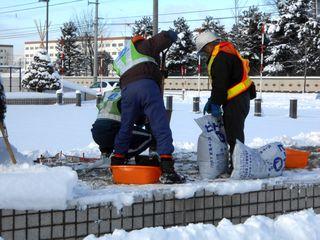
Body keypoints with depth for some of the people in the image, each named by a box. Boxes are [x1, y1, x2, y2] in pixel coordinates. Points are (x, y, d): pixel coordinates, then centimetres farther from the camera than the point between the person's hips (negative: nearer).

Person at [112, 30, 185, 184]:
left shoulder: (118, 61, 38)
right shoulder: (142, 45, 21)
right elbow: (166, 37, 10)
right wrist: (171, 34, 33)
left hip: (126, 90, 5)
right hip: (146, 85, -5)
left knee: (125, 128, 21)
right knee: (161, 127, -8)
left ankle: (116, 165, 31)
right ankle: (167, 170, -17)